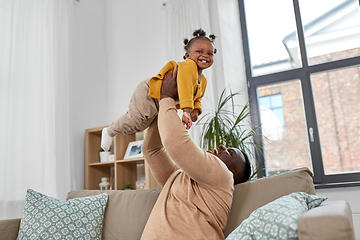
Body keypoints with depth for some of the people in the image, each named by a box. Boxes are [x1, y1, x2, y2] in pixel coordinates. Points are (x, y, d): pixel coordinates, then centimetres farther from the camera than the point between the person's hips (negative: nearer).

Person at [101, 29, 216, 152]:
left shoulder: (203, 81, 7)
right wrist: (186, 111, -46)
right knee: (137, 119, -16)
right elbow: (184, 85, -39)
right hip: (148, 93, -9)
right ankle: (110, 131, 10)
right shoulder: (188, 66, -24)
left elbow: (196, 99, 15)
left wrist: (196, 110, -8)